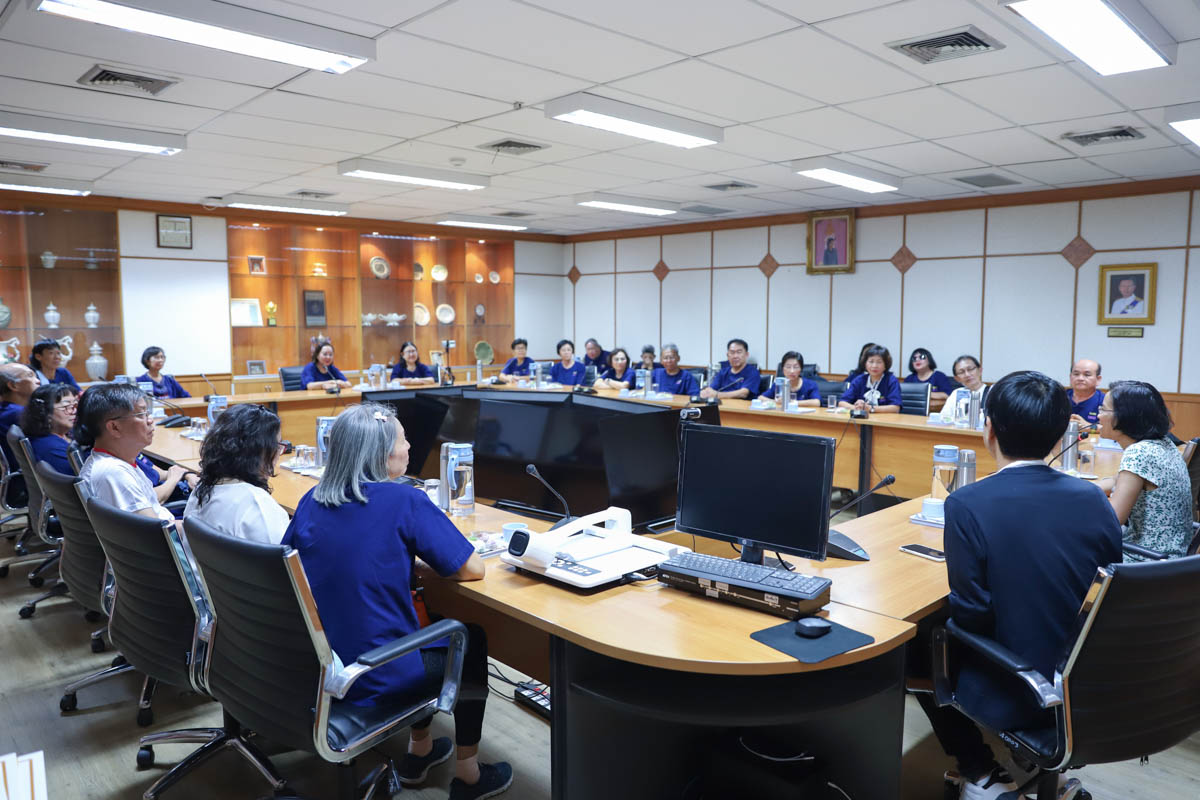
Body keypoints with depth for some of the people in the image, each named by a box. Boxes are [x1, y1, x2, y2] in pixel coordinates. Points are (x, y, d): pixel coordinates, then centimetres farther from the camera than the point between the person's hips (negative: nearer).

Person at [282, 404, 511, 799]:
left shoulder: (312, 500, 0)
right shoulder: (404, 501, -18)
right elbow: (472, 569, -13)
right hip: (372, 680, -6)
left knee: (421, 621, 31)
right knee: (471, 638, 20)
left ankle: (419, 751, 43)